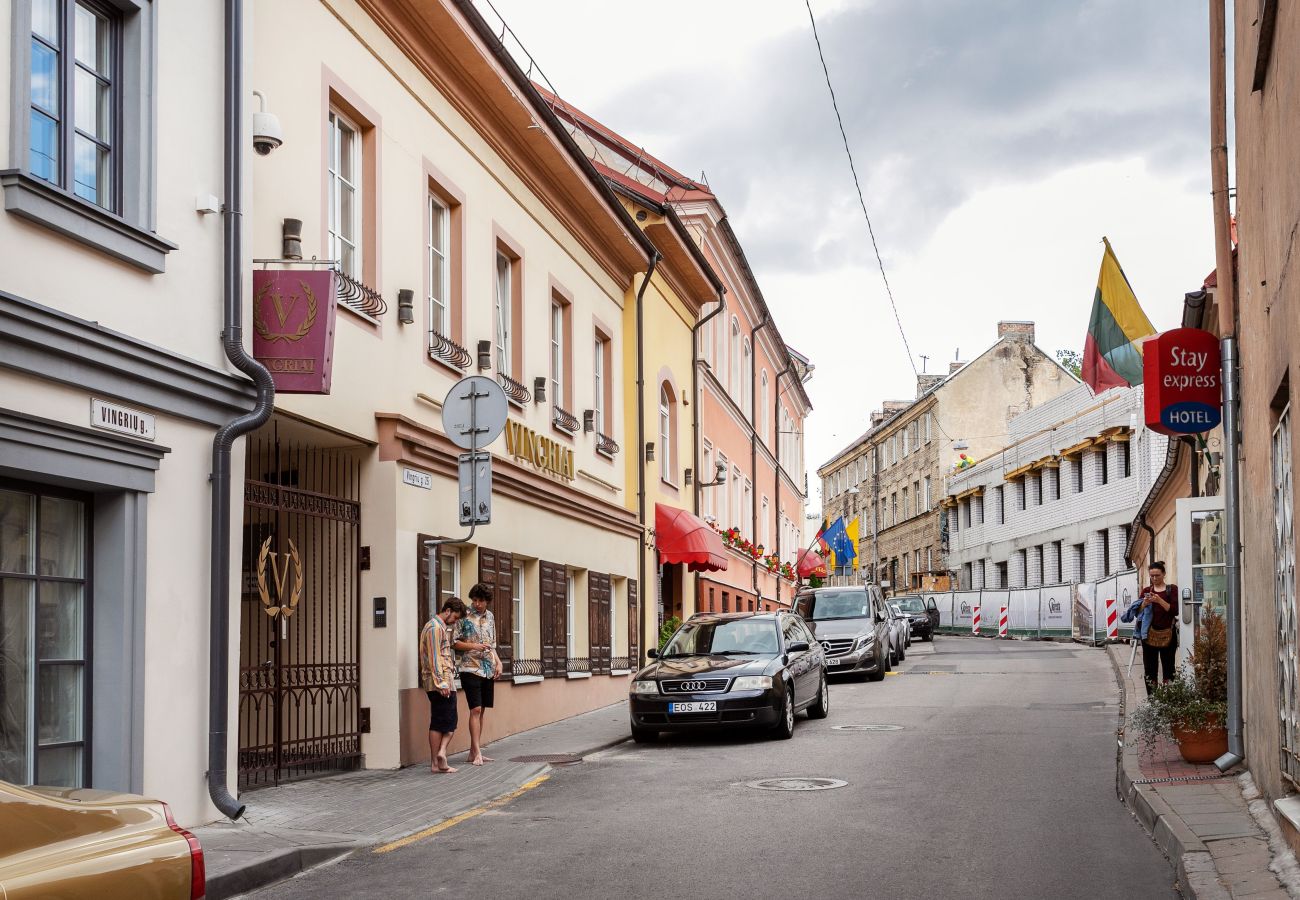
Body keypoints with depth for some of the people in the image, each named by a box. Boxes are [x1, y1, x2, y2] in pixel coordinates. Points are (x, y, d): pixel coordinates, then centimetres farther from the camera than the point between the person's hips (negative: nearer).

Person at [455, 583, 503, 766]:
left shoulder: (490, 617, 13)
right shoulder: (465, 617, -5)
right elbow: (455, 643, -5)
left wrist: (498, 662, 9)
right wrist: (474, 646, -18)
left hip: (488, 670, 6)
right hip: (471, 668, -6)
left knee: (481, 711, 8)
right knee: (475, 710, -12)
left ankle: (474, 752, 13)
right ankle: (477, 753, -12)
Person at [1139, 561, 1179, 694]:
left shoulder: (1172, 589, 5)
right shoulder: (1146, 591, 13)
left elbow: (1175, 610, -6)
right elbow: (1138, 612, 8)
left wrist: (1160, 601, -19)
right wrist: (1144, 603, -12)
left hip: (1167, 634, -2)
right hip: (1150, 634, 2)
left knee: (1168, 668, -2)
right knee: (1150, 669, 0)